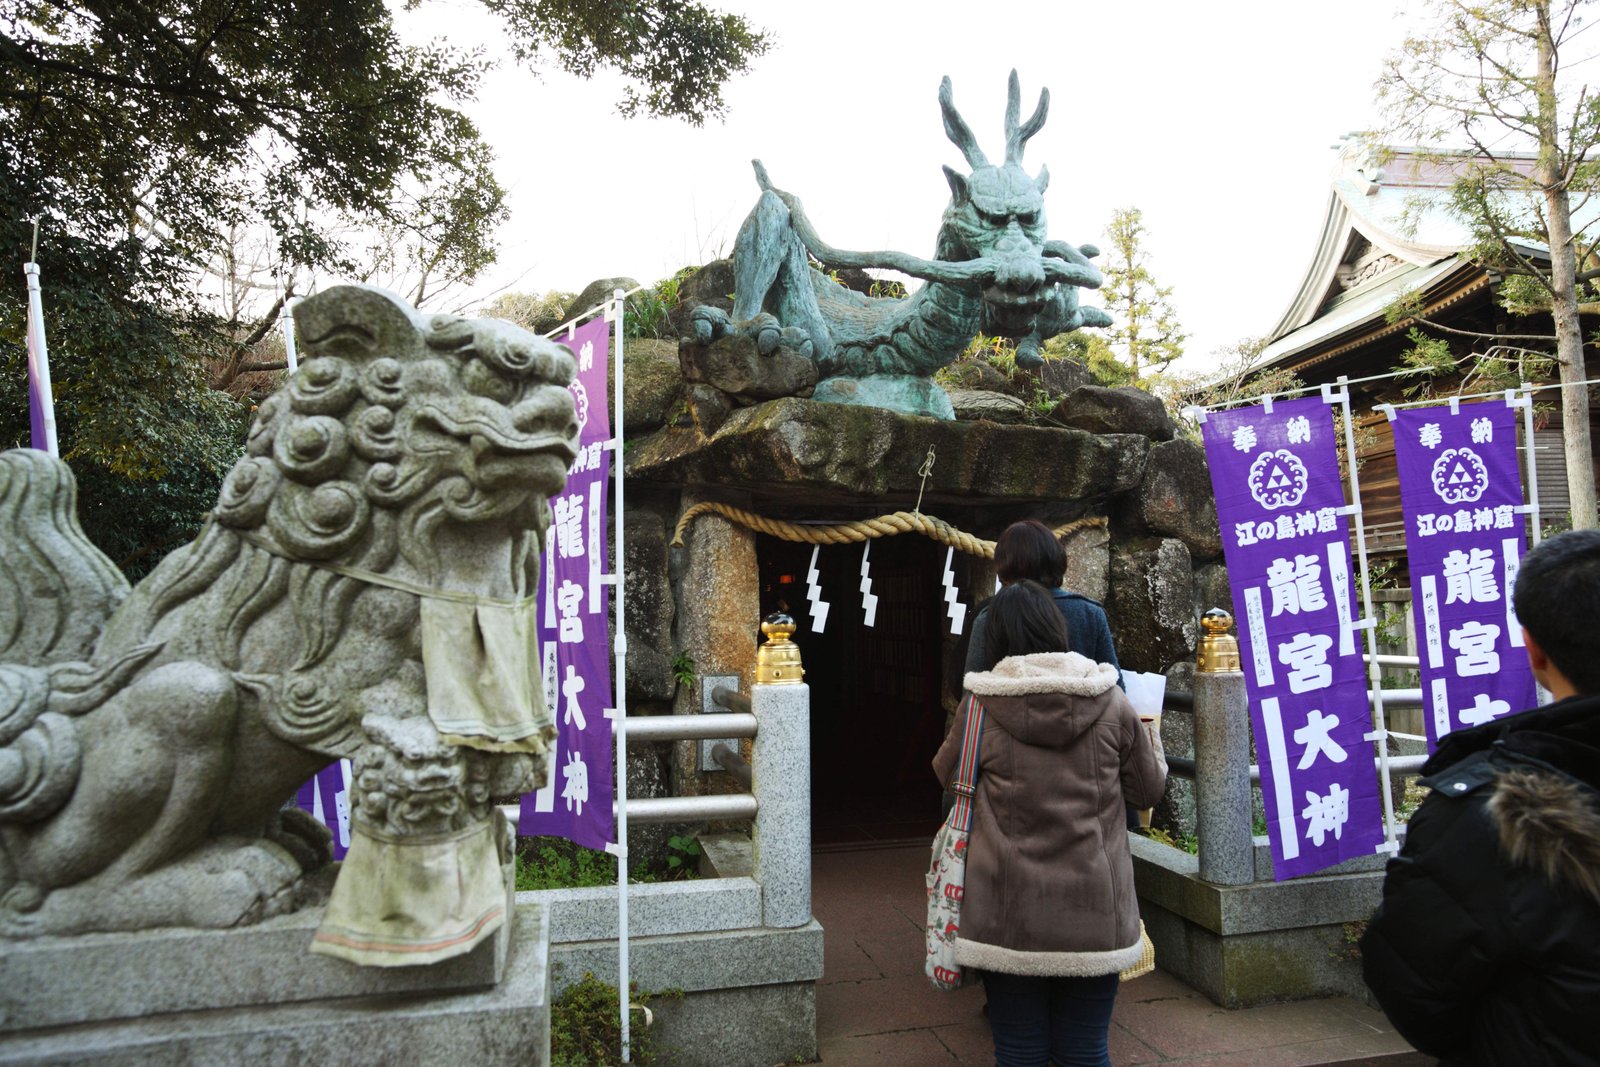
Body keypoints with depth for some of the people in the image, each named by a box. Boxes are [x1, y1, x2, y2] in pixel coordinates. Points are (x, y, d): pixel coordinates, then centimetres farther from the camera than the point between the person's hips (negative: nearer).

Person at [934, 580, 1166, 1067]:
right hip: (1094, 915, 2)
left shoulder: (981, 705, -9)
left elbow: (947, 776, 8)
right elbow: (1149, 789, 8)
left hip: (1011, 916, -1)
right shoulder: (1111, 701, -5)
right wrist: (1149, 736, 26)